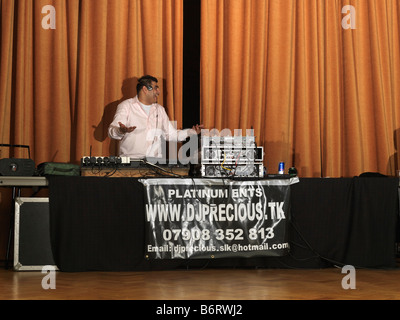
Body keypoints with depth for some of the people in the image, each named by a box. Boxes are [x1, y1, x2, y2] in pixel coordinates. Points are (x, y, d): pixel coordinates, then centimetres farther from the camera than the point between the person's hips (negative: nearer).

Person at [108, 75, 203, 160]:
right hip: (131, 158, -4)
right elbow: (112, 132, -6)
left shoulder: (159, 109, 23)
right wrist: (121, 131, -31)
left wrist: (192, 132, 9)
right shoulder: (126, 106, 5)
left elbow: (171, 134, 24)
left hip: (156, 160, 4)